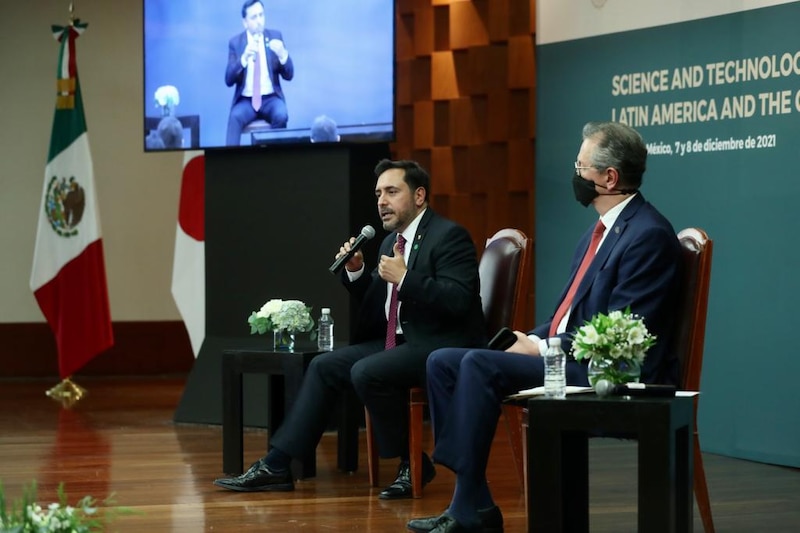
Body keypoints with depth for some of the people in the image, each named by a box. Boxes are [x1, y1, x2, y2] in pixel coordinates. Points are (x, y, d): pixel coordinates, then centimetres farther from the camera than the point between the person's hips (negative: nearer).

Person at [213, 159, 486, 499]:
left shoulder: (449, 236, -13)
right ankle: (275, 466, 1)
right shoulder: (391, 241, 15)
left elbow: (458, 301, -24)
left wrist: (404, 278, -27)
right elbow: (376, 301, 21)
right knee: (325, 366, 2)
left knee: (367, 372, -29)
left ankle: (413, 464, -12)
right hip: (399, 342, 10)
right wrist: (355, 271, 3)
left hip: (443, 347, -10)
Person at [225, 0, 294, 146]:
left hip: (271, 98, 1)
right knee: (235, 117, -32)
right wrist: (244, 58, -24)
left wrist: (282, 54, -21)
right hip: (245, 100, 0)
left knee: (281, 115, -31)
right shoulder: (236, 42, 2)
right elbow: (229, 80, -7)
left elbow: (289, 75, 1)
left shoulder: (275, 36, 3)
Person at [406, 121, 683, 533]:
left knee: (480, 366, -25)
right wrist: (532, 338, 4)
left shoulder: (649, 235, -15)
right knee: (443, 362, -1)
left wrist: (541, 348, -14)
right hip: (564, 356, 10)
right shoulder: (603, 228, 17)